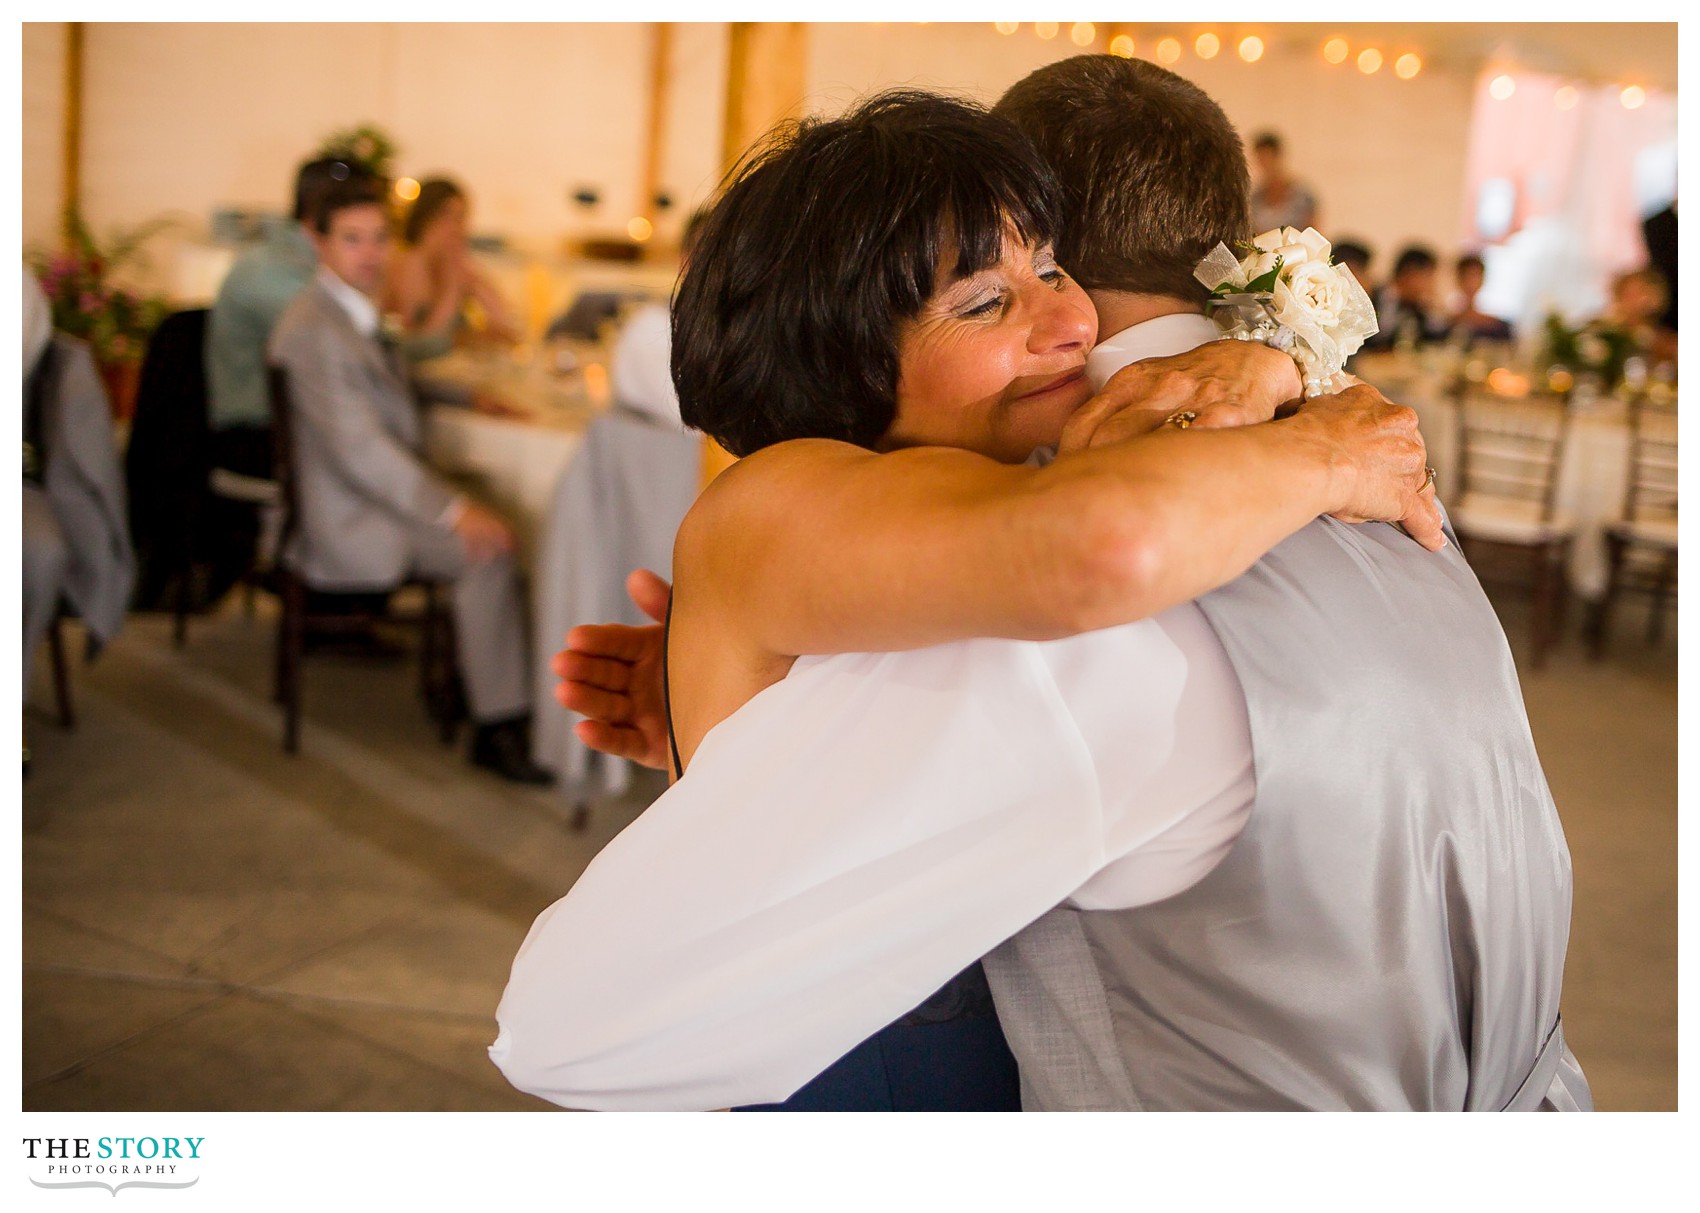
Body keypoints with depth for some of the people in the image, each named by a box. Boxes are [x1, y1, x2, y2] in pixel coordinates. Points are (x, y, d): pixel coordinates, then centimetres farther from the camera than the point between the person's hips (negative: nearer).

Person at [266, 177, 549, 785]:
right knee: (487, 550, -23)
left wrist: (468, 396, 19)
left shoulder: (353, 311, 13)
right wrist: (453, 511, -29)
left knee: (490, 524, -2)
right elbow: (358, 448, -26)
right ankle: (498, 727, -16)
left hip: (375, 490, 10)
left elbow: (392, 377, 34)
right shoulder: (314, 329, -20)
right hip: (339, 521, -10)